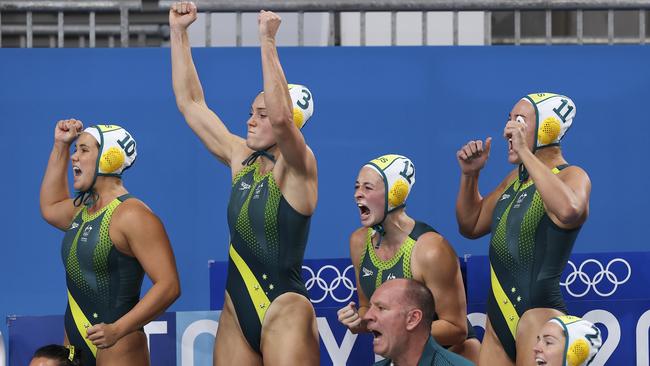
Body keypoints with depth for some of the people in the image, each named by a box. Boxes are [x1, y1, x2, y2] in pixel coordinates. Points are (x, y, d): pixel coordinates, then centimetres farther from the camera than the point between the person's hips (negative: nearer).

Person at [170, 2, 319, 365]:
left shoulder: (297, 168, -9)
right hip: (236, 314, 7)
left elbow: (281, 116, -29)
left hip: (284, 313, -7)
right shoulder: (240, 158, 10)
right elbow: (190, 103, 14)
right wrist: (179, 32, 9)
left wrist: (268, 42, -29)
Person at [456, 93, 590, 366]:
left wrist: (525, 152, -25)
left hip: (538, 314, -8)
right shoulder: (515, 179, 18)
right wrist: (470, 174, 12)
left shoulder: (572, 177, -6)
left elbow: (568, 210, -31)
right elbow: (471, 226, 28)